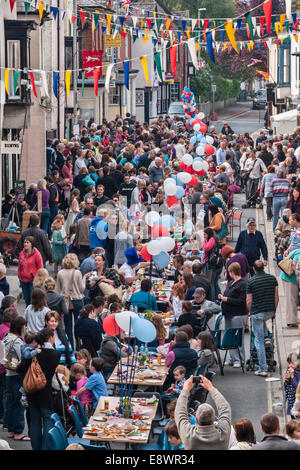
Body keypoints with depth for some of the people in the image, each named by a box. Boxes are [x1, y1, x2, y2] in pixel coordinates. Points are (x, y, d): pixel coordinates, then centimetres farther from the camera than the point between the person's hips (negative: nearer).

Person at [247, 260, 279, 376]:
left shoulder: (250, 282, -9)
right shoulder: (272, 278, 1)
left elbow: (249, 301, -7)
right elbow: (276, 297, 4)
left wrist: (250, 313, 11)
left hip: (257, 313, -4)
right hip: (270, 311, 4)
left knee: (259, 341, 1)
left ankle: (263, 369, 0)